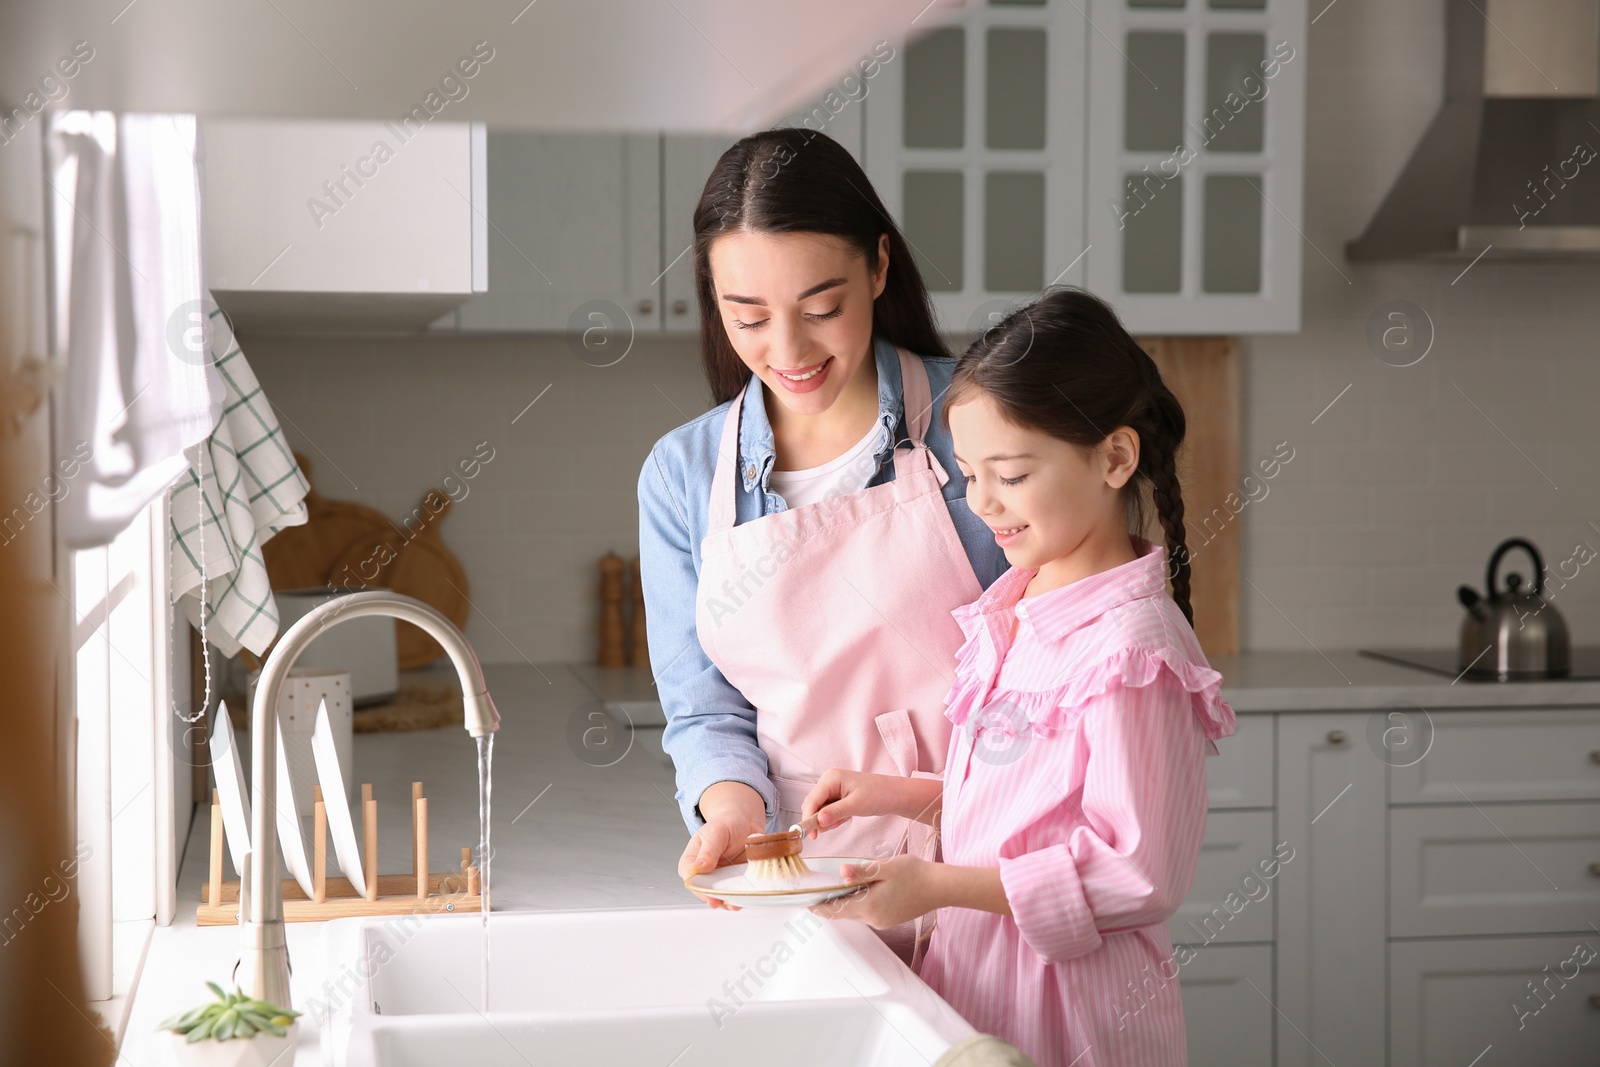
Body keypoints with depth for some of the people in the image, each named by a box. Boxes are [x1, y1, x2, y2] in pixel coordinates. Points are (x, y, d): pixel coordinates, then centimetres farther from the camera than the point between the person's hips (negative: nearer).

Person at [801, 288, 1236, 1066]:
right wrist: (894, 796, 6)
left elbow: (1139, 871, -22)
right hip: (977, 974, 8)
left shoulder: (1129, 649, -20)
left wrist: (940, 886, -23)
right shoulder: (1013, 609, 8)